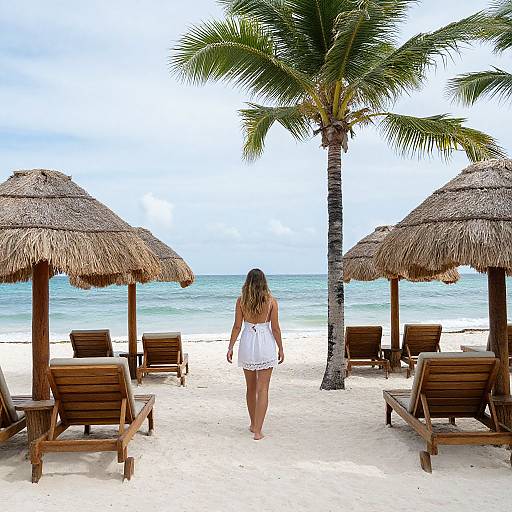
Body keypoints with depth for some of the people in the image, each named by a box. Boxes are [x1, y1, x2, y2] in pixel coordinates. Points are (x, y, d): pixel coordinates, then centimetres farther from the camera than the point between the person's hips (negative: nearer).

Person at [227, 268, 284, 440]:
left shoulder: (241, 300, -2)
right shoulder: (271, 300, -5)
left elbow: (237, 326, -2)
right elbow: (275, 328, -4)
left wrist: (230, 347, 6)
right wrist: (280, 349, 6)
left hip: (247, 344, 2)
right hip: (266, 344, -2)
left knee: (251, 387, 18)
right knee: (263, 389, 2)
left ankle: (253, 424, 31)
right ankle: (258, 431, 0)